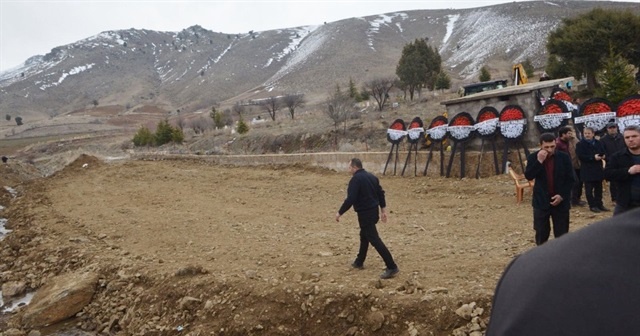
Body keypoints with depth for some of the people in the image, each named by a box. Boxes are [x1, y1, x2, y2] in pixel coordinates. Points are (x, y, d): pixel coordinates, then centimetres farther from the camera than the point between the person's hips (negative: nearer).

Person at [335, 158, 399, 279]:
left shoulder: (355, 179, -15)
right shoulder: (371, 176, 12)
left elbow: (350, 199, -21)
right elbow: (381, 193, 13)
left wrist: (340, 213, -12)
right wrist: (383, 210, 18)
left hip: (365, 213, -10)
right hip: (373, 211, 10)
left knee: (374, 240, -9)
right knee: (364, 236, 23)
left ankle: (392, 267, -12)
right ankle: (359, 262, 36)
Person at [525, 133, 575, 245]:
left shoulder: (564, 157, -4)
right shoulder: (533, 157, -4)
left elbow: (570, 179, -1)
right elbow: (528, 176, -16)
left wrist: (562, 195, -12)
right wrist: (539, 161, -25)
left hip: (561, 201, 0)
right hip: (541, 202, 0)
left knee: (562, 234, 6)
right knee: (541, 233, 8)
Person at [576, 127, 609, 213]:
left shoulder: (598, 143, 8)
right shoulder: (580, 144, -7)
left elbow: (603, 152, 13)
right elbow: (581, 156, -17)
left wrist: (603, 156, -11)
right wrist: (593, 157, -22)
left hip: (598, 169, 5)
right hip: (587, 170, -5)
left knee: (598, 188, 12)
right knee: (589, 189, 1)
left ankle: (599, 204, 21)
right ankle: (592, 206, 8)